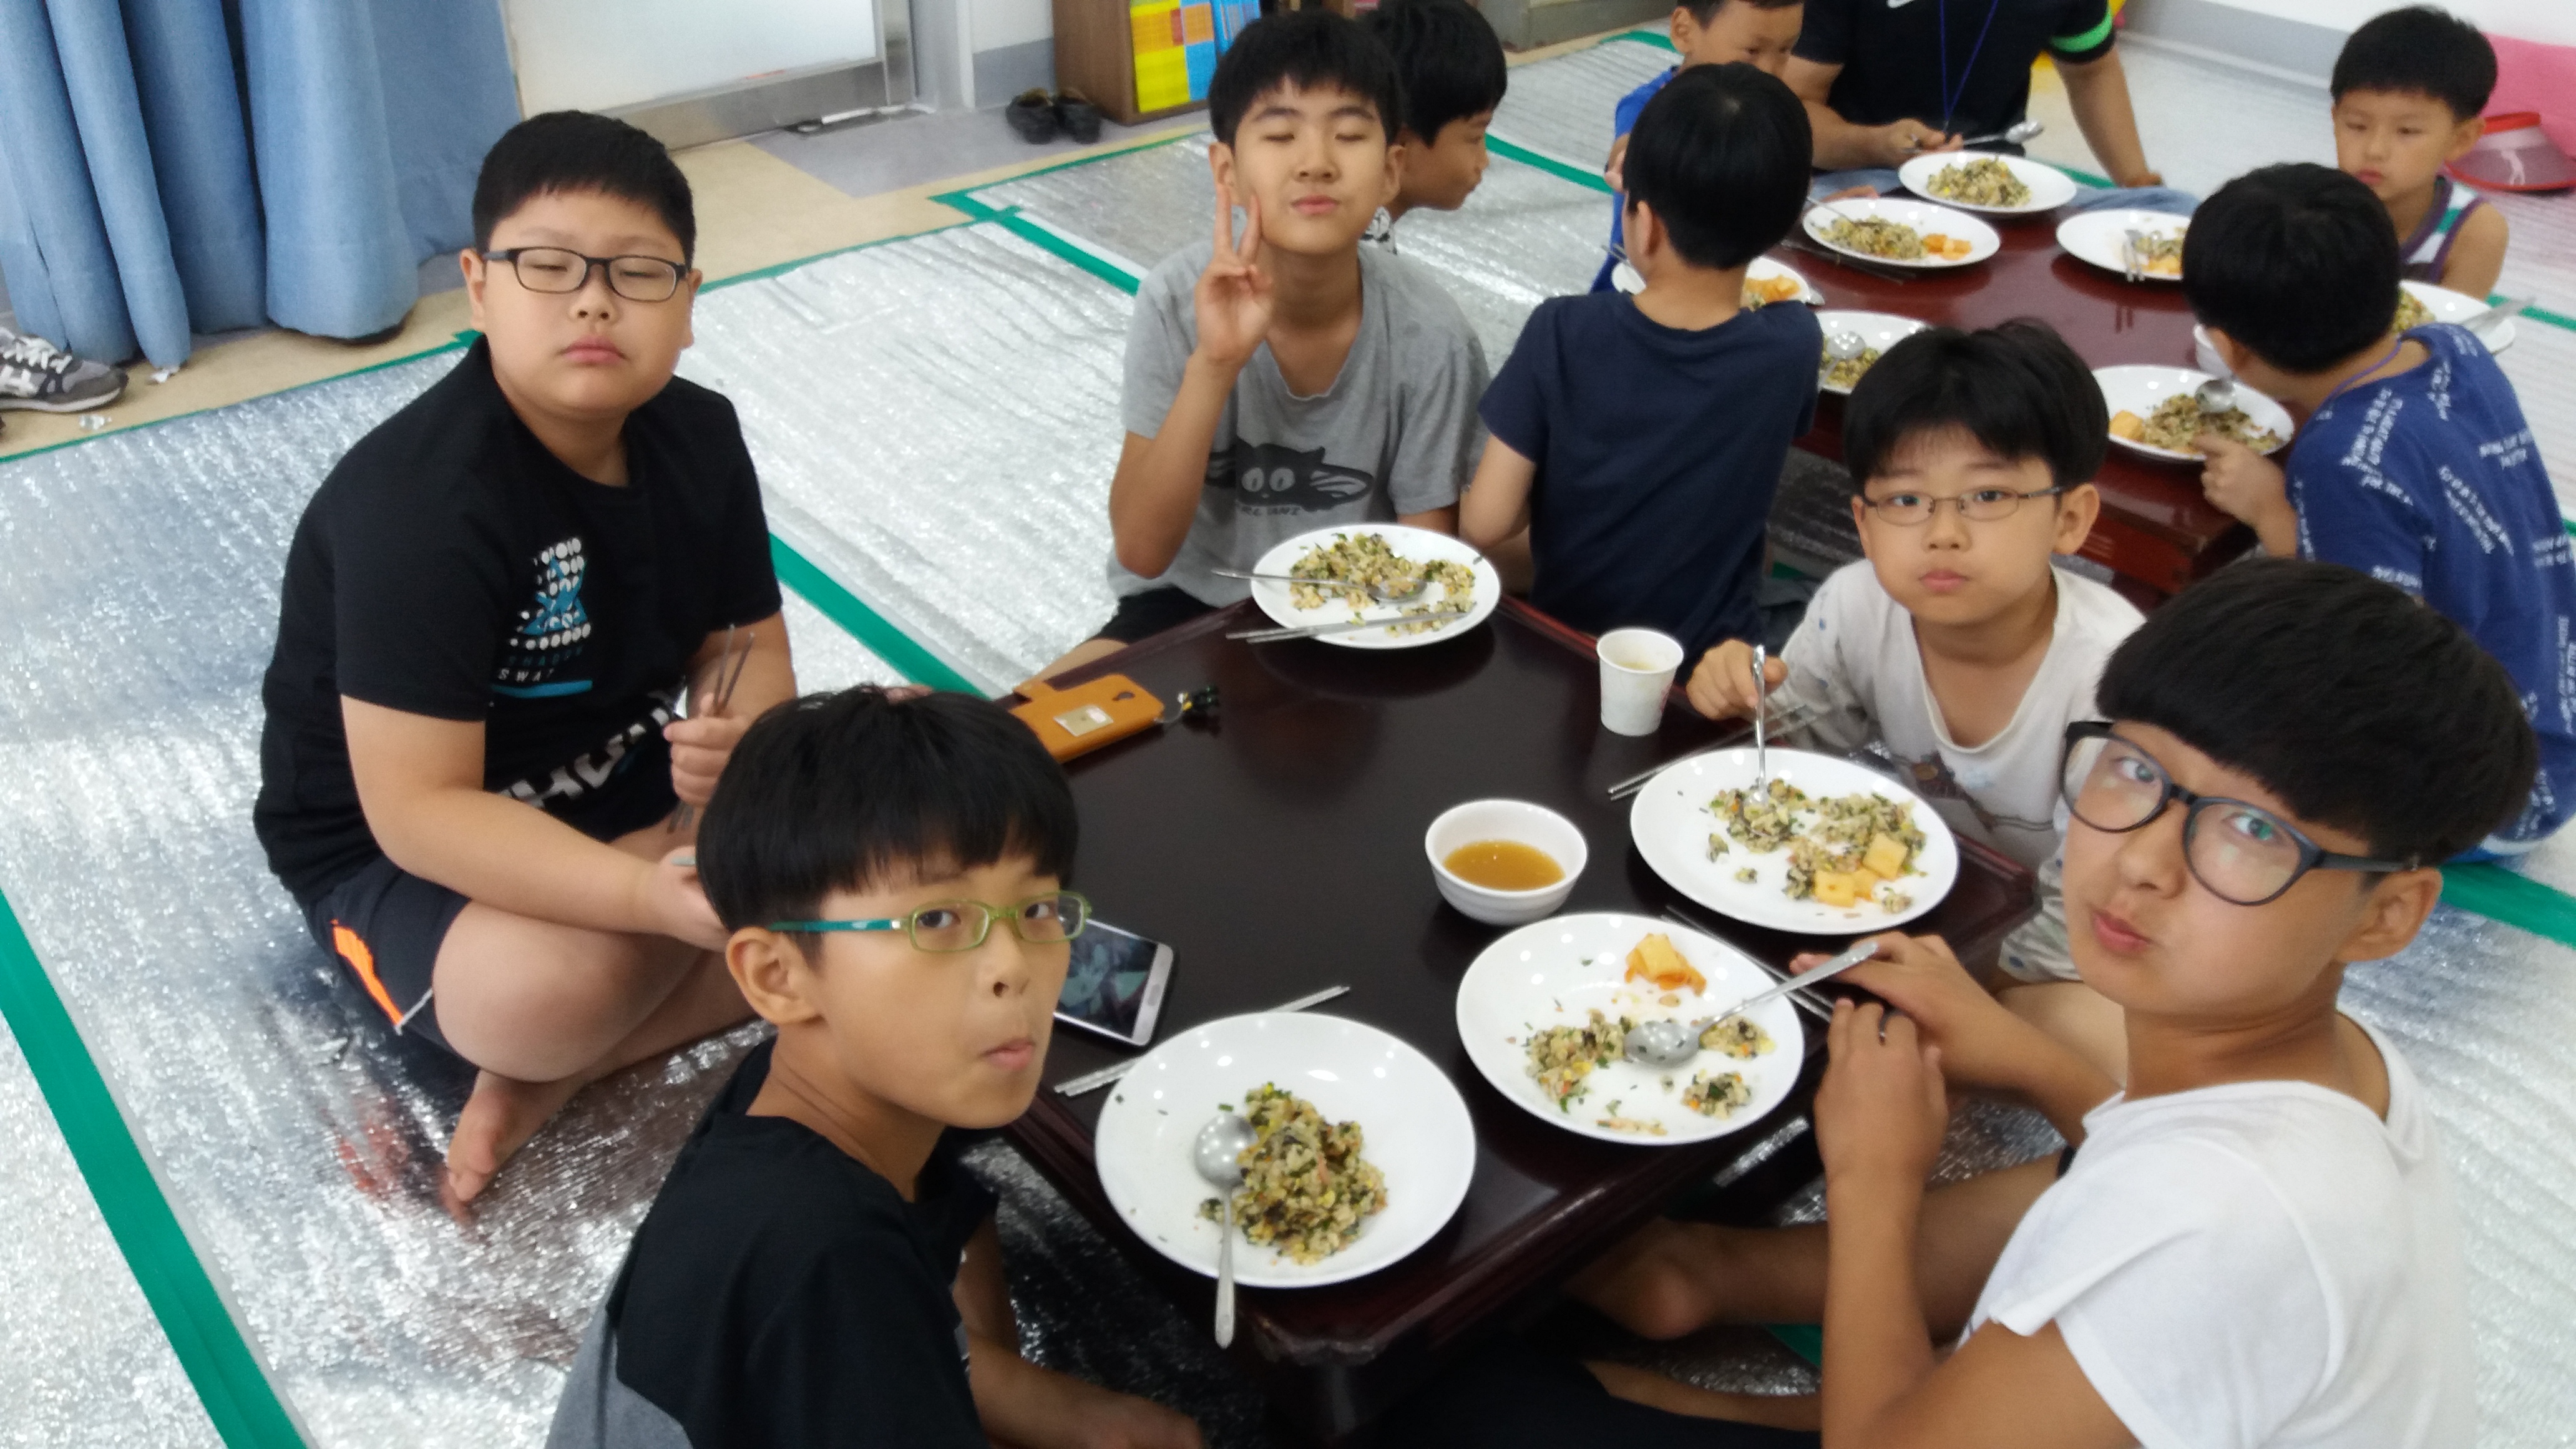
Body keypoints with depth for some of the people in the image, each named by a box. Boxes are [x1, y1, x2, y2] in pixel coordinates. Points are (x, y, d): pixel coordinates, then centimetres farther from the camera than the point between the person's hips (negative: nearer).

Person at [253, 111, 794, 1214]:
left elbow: (748, 647, -1)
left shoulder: (699, 435, -7)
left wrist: (735, 741, -26)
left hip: (627, 784, 7)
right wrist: (654, 897, -41)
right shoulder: (418, 504, -28)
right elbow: (418, 809, -30)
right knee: (552, 988, -38)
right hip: (396, 849, -7)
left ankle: (560, 1072, -11)